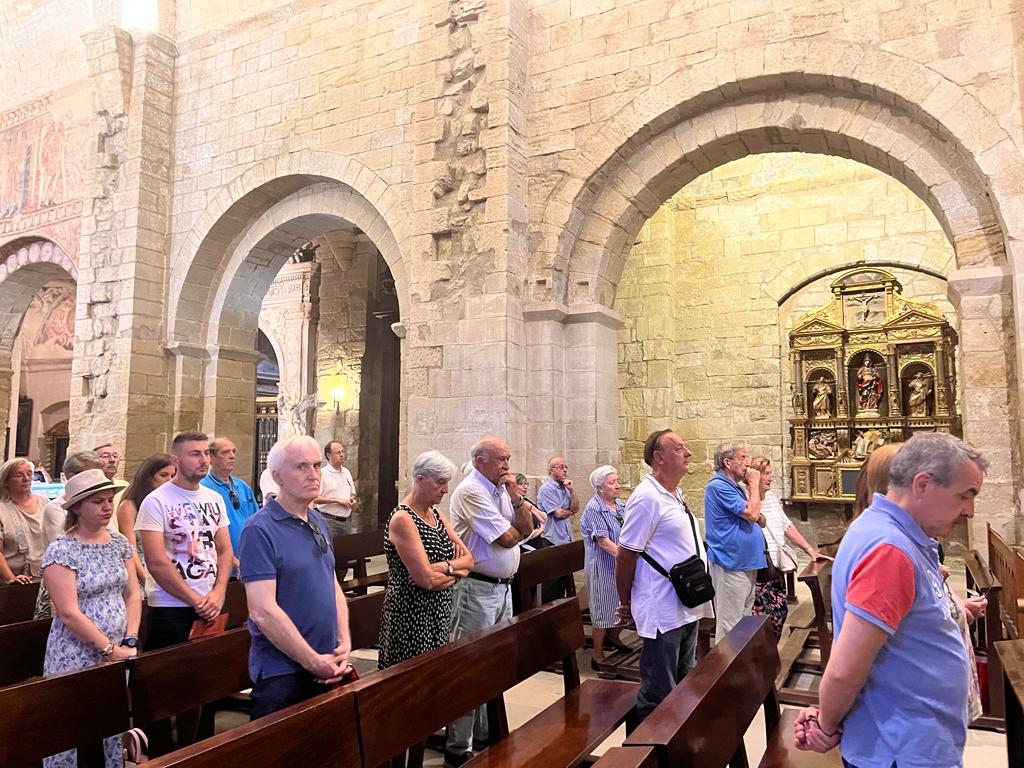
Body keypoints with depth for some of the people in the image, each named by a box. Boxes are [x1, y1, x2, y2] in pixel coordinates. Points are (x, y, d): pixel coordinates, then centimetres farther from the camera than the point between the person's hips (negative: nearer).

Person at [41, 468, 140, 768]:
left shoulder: (119, 542, 7)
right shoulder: (61, 550, -11)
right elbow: (69, 613, -15)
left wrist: (130, 642, -3)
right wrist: (110, 649, -14)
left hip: (120, 653, 5)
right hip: (77, 658, -5)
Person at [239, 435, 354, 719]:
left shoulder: (318, 522, 8)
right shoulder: (259, 530, -16)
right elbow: (263, 612, -22)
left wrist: (345, 644, 0)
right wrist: (314, 662, -17)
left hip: (327, 669, 7)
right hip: (282, 673, -7)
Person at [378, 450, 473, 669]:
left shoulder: (435, 513, 8)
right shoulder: (402, 519, -17)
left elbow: (468, 560, 3)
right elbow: (426, 579, -23)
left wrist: (445, 567, -15)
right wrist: (456, 570, -6)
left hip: (441, 613, 8)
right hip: (411, 616, -8)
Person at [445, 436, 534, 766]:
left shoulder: (502, 489, 12)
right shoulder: (471, 491, -17)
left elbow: (526, 528, 7)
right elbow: (507, 538, -21)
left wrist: (515, 495, -4)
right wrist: (516, 529, 1)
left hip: (503, 586, 9)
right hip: (478, 588, -9)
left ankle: (486, 733, 32)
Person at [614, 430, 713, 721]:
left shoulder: (676, 494, 11)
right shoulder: (647, 498, -19)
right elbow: (625, 556, -17)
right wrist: (626, 604, -8)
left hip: (688, 607, 10)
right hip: (663, 612, -10)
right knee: (659, 696, 2)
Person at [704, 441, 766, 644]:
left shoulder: (735, 487, 16)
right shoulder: (719, 486, -16)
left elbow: (758, 519, 19)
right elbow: (751, 513, -20)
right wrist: (754, 484, -8)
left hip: (746, 563, 10)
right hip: (731, 564, -10)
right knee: (729, 626, -3)